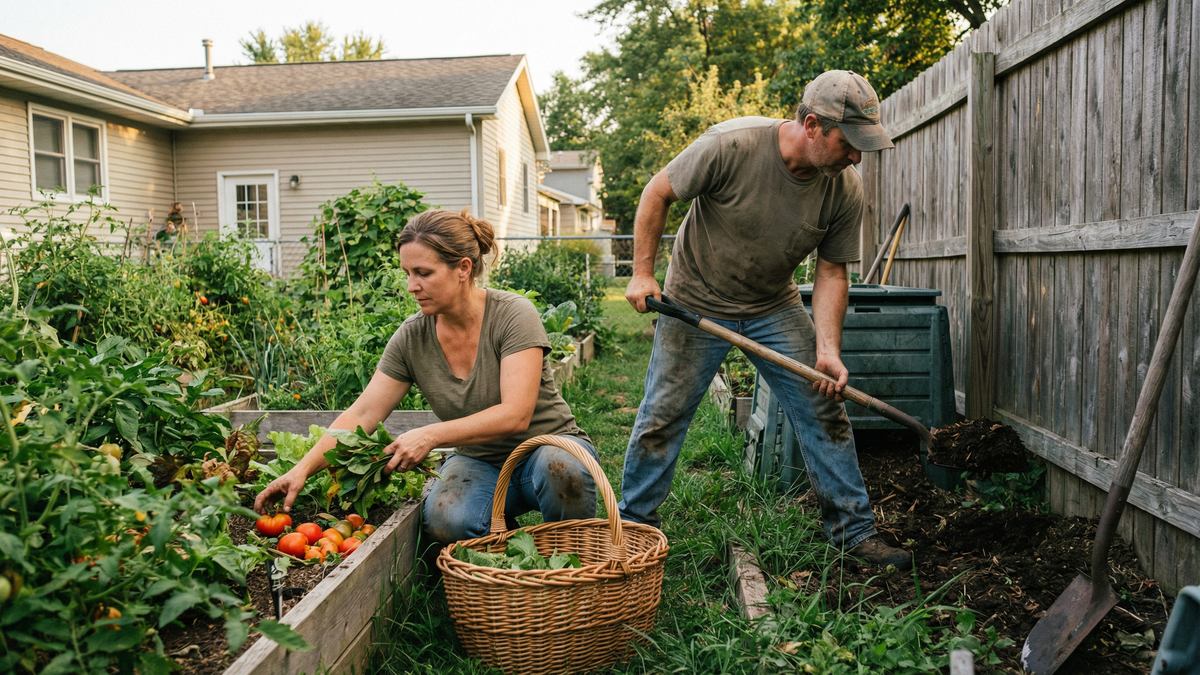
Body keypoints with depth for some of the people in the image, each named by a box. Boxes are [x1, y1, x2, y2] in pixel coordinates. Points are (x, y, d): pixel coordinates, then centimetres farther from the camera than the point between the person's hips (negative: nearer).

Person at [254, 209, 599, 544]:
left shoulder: (513, 315, -19)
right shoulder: (411, 338, -5)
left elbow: (515, 415, -27)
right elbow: (361, 415, -6)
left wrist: (430, 435, -35)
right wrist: (302, 469, -18)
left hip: (549, 444, -2)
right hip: (479, 460, 2)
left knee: (560, 469, -39)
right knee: (446, 520, -32)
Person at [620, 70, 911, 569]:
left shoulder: (845, 190, -14)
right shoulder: (730, 146, -27)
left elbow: (831, 273, -6)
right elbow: (657, 194, -14)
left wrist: (828, 350, -17)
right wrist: (642, 274, -15)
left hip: (776, 308, 4)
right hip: (696, 303, -3)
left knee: (825, 412, 1)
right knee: (662, 417, 1)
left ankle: (854, 530, 15)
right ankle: (633, 524, 20)